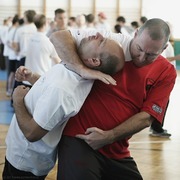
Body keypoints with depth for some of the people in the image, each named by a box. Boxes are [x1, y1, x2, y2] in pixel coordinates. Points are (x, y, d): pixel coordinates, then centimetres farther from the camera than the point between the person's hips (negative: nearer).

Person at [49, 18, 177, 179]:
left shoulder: (166, 73, -3)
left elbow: (147, 117, -7)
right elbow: (58, 37, -13)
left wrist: (109, 137, -19)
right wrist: (83, 70, -29)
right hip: (79, 138, -3)